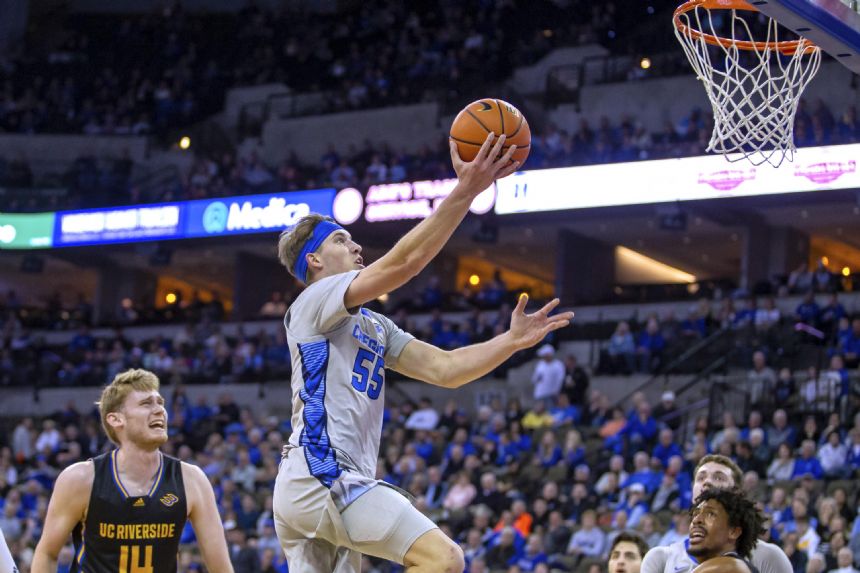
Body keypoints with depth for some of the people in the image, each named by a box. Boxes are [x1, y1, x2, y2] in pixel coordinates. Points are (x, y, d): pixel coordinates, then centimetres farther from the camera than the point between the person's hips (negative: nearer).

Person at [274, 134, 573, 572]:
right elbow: (401, 264, -15)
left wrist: (514, 340, 5)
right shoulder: (315, 302, -1)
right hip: (320, 475, -10)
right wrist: (464, 192, -20)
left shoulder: (374, 327, 26)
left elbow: (443, 368, 17)